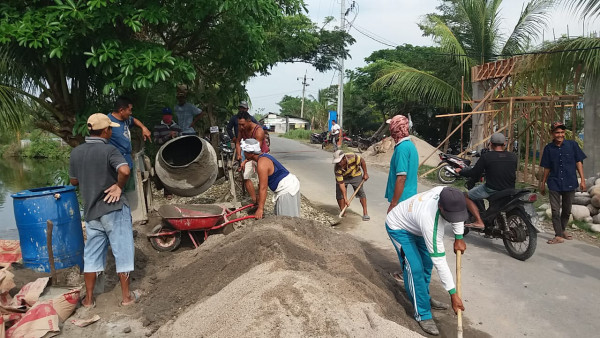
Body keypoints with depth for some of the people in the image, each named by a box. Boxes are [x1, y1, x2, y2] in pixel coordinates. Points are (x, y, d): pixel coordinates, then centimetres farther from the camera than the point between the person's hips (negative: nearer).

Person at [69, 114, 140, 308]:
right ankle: (126, 296, 16)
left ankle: (89, 299, 23)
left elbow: (74, 181, 14)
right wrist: (119, 187, -15)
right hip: (113, 209, -5)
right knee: (122, 252, 7)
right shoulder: (109, 150, -14)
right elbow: (124, 170, -32)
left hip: (91, 211, 6)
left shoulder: (76, 152, 4)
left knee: (92, 255, 15)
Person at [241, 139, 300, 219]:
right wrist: (259, 202, 21)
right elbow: (261, 184, 16)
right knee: (279, 215, 18)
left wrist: (260, 209, -22)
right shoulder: (263, 157, 10)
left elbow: (263, 188, -24)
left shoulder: (262, 164, -22)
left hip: (287, 189, -11)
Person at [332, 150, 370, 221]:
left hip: (355, 175, 0)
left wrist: (365, 174, -9)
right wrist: (345, 199, -35)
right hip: (342, 177, 0)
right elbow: (341, 183, -32)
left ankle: (365, 213, 1)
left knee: (361, 192, -5)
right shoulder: (337, 169, -34)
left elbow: (362, 161, -15)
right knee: (339, 193, -9)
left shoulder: (353, 157, -37)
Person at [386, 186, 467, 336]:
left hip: (414, 223, 8)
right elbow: (439, 261, -37)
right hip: (398, 227, -8)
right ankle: (422, 314, -3)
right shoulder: (430, 222, -44)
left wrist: (459, 238, -3)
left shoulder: (448, 194, -28)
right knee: (415, 269, -17)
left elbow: (457, 215, 0)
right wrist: (453, 293, -31)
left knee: (427, 263, 13)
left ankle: (423, 297, 34)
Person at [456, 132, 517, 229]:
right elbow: (514, 171, 17)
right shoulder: (513, 156, 2)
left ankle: (479, 222, -2)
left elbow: (474, 173, -8)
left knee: (467, 196, 11)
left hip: (491, 189, -5)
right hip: (509, 189, 6)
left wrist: (460, 171, 8)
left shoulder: (486, 156, -12)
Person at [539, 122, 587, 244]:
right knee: (555, 211, -3)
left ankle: (562, 230, 34)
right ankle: (559, 235, 3)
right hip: (554, 184, 0)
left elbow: (579, 162, 1)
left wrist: (582, 179, -5)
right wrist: (543, 183, 10)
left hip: (569, 183, 0)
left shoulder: (572, 145, -2)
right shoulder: (548, 148, 0)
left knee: (567, 210, 14)